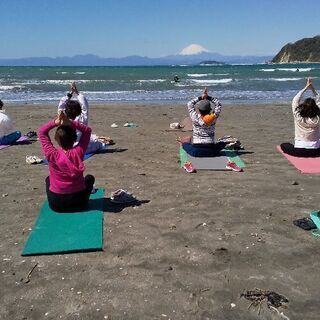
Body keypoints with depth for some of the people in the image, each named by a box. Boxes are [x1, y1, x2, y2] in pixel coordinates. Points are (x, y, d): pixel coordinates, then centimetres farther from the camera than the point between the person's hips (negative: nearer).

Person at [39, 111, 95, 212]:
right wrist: (70, 123, -18)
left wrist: (56, 122, -19)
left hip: (56, 204, 0)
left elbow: (42, 131, -7)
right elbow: (87, 130, -6)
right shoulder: (78, 152, -16)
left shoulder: (52, 155, -18)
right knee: (90, 178, 29)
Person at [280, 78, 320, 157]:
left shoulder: (298, 118, -13)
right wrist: (313, 89, 7)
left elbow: (295, 100, -1)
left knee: (283, 145, 23)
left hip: (300, 152, -4)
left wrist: (306, 88, 5)